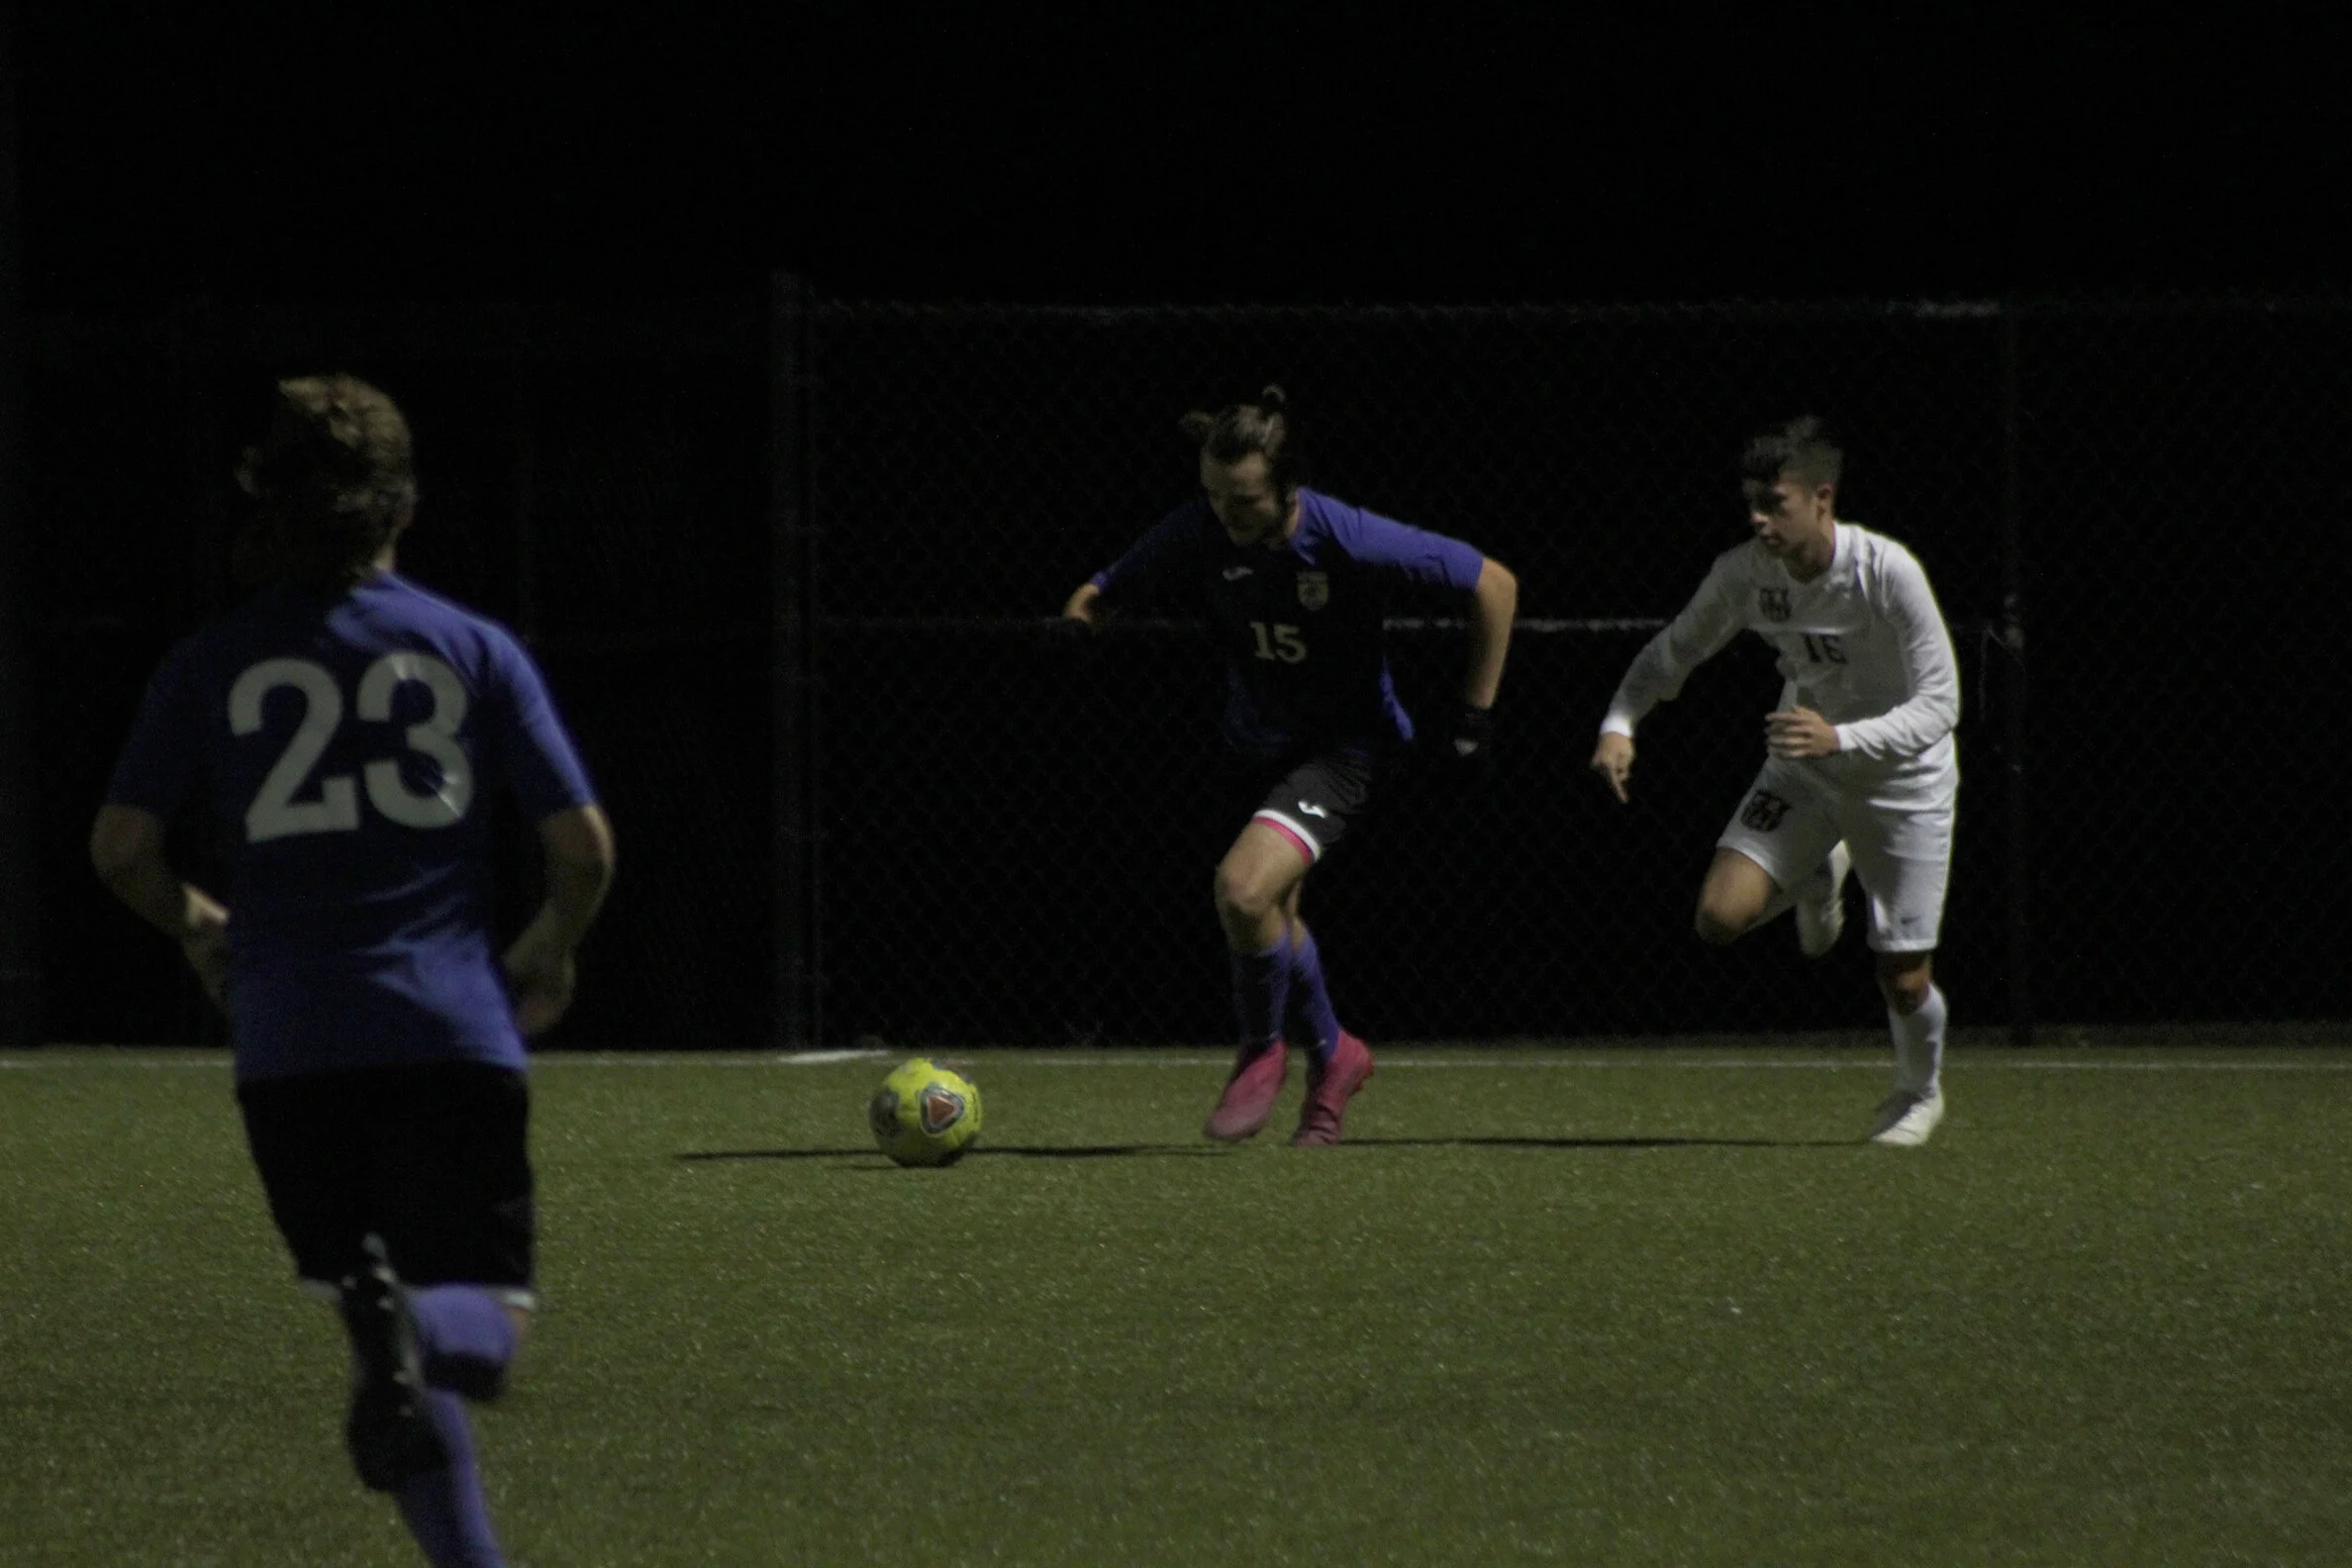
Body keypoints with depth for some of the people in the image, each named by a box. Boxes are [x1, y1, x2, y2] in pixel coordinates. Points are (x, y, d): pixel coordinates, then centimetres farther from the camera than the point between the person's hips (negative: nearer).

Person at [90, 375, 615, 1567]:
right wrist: (550, 955, 23)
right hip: (452, 1024, -1)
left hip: (289, 1043, 1)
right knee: (484, 1318, 3)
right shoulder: (472, 649, 6)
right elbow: (582, 845, 2)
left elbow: (121, 844, 2)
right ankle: (416, 1334, -34)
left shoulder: (213, 664, 8)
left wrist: (197, 928, 23)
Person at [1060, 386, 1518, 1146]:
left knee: (1243, 888, -25)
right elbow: (1105, 591, -1)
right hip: (1259, 744, 6)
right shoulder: (1195, 534, -16)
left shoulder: (1351, 542, -28)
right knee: (1268, 918, 17)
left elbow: (1494, 585, -16)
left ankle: (1263, 1049, 1)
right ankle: (1332, 1055, 45)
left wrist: (1476, 712, -11)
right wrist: (1079, 622, -26)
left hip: (1344, 744, -6)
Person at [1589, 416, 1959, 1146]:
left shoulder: (1888, 573, -29)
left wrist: (1840, 738, -42)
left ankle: (1920, 1093, 34)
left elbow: (1939, 704, -27)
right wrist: (1619, 724, -17)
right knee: (1720, 916, -18)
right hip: (1801, 769, 4)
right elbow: (1675, 651, 1)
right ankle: (1818, 878, 17)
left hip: (1901, 779, -4)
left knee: (1904, 982, -1)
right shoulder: (1744, 573, -16)